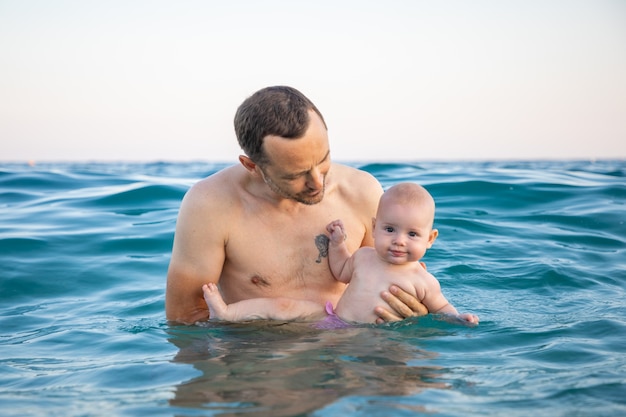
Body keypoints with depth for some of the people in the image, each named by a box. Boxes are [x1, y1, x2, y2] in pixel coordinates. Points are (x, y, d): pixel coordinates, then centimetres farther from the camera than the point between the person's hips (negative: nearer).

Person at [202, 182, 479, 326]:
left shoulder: (422, 281, -2)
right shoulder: (364, 257, 11)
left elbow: (440, 308, 12)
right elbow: (341, 272, 32)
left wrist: (458, 318, -8)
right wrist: (338, 244, 19)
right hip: (331, 319, 4)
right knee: (285, 306, -8)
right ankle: (226, 313, -12)